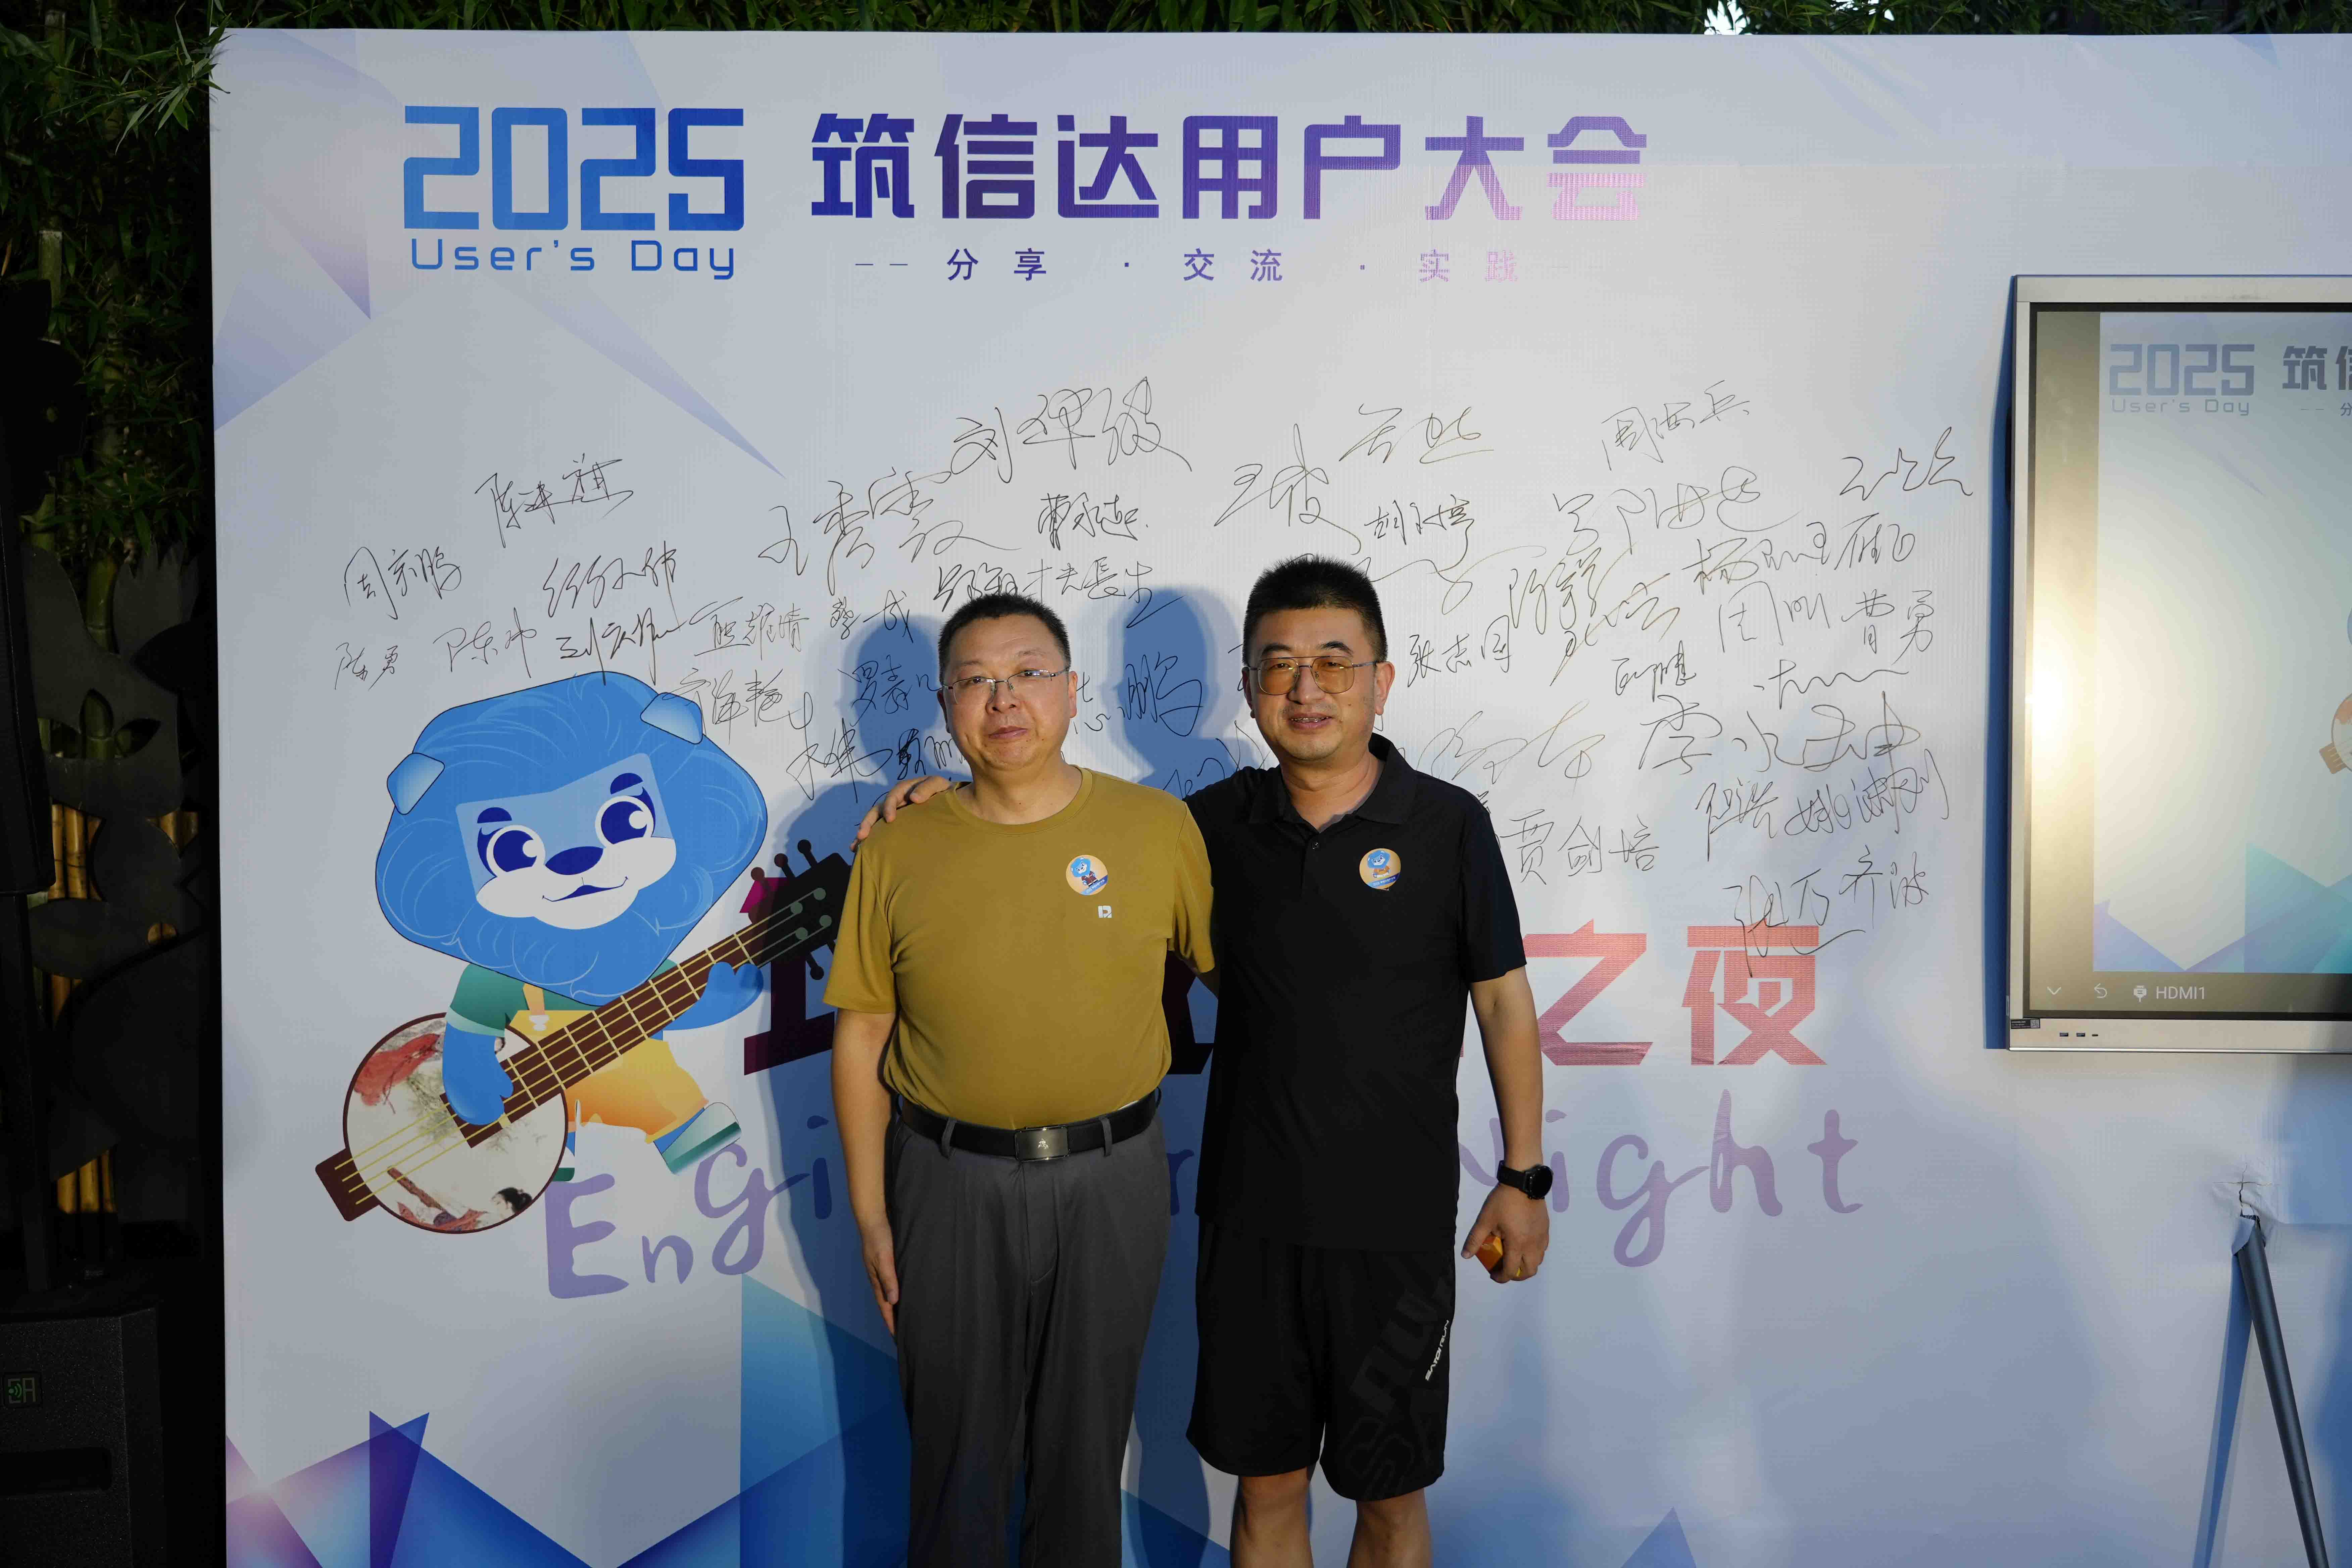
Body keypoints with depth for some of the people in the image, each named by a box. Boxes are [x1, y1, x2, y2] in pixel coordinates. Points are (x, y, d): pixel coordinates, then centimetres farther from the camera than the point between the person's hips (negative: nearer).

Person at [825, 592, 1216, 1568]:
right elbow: (861, 1034, 0)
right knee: (958, 1442, 17)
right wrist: (869, 1210, 1)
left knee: (1086, 1440, 18)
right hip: (950, 1182, 0)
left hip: (1114, 1177, 0)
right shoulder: (898, 851, -5)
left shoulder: (1159, 828, -5)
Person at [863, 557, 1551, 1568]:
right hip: (1249, 1213, 3)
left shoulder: (1448, 826, -7)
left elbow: (1504, 1000, -2)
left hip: (1395, 1220, -2)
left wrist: (1523, 1176, -2)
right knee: (1265, 1481, 15)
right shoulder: (1223, 822, 1)